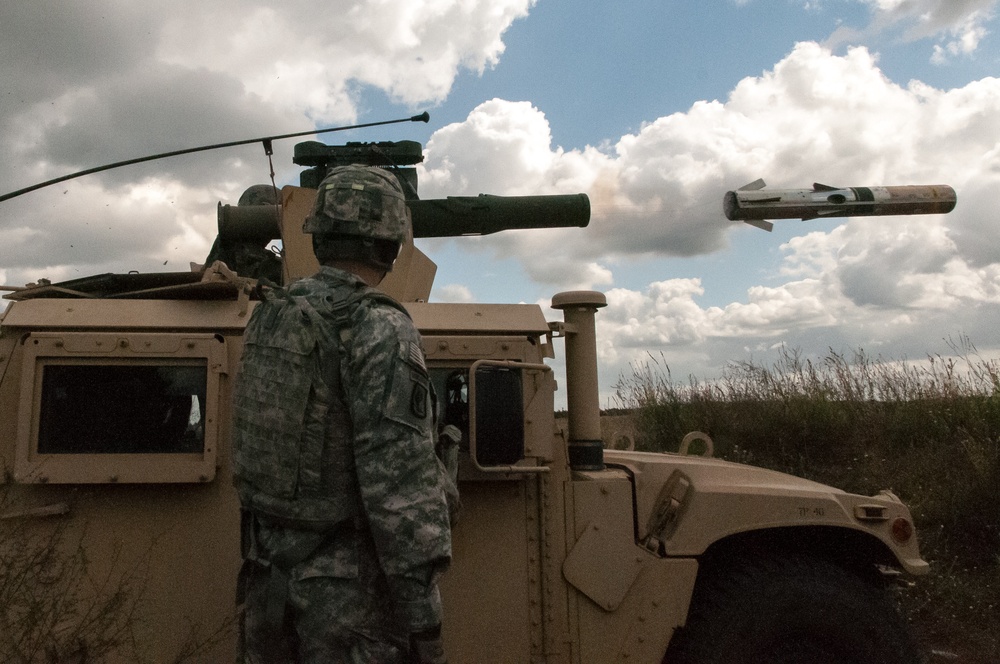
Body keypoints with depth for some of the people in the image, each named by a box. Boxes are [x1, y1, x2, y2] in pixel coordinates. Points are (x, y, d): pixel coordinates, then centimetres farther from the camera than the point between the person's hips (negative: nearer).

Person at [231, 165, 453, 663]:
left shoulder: (267, 318, 3)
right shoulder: (382, 330, -20)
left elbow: (251, 446, 12)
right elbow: (401, 487, -24)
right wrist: (424, 620, -18)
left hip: (269, 582, 7)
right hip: (351, 593, -7)